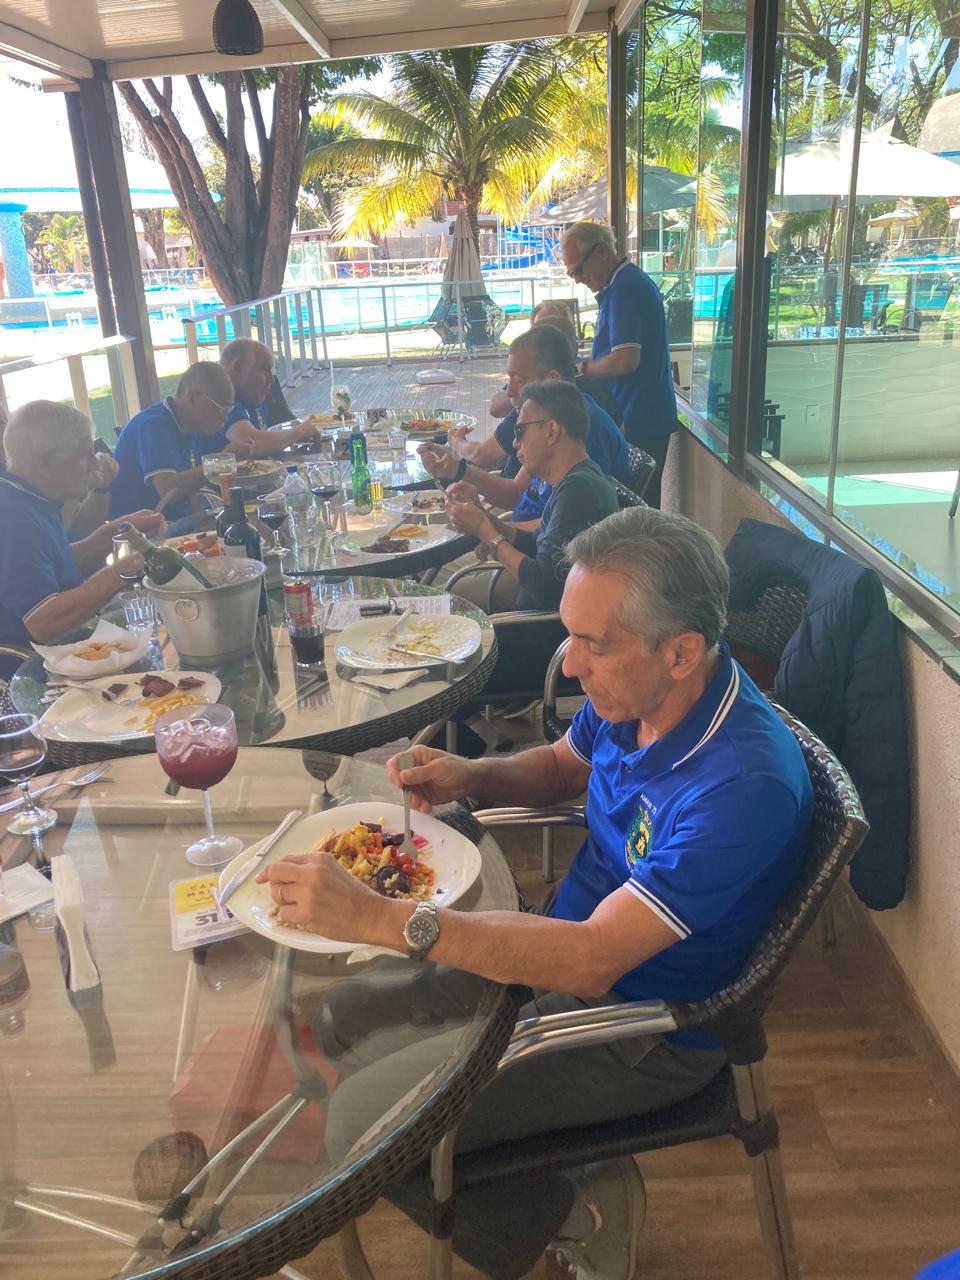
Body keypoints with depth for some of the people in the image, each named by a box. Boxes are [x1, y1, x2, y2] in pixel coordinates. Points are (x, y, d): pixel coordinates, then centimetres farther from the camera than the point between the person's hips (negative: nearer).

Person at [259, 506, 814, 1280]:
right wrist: (471, 777, -9)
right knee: (351, 1012, 8)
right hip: (568, 940, 8)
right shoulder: (629, 694, -9)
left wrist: (377, 917, -37)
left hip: (644, 1026, -8)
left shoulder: (743, 786, -33)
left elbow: (591, 958, -34)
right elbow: (562, 766, 13)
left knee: (363, 1123, -12)